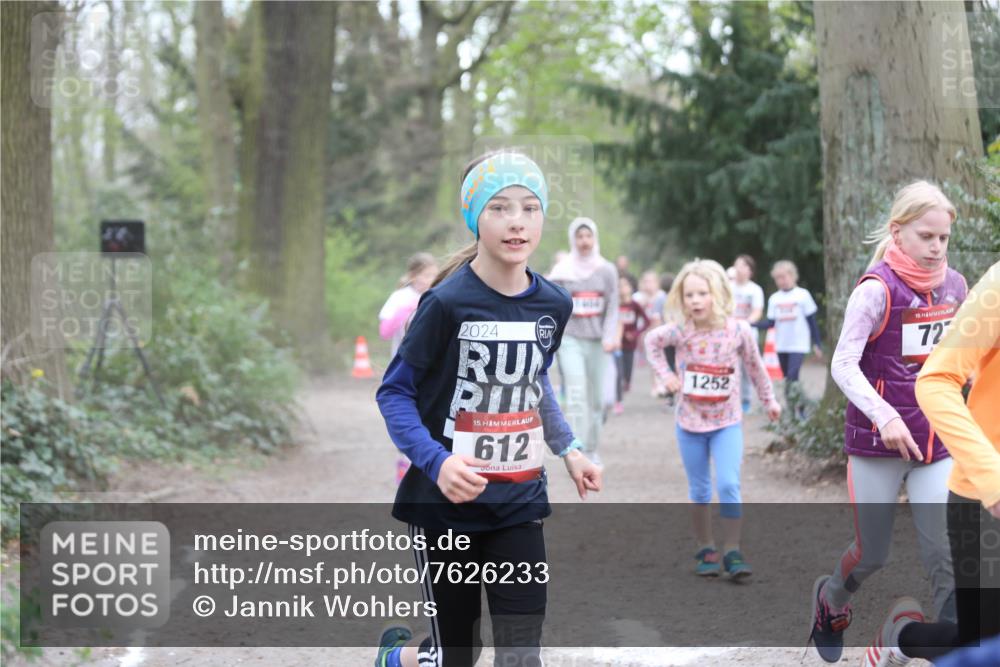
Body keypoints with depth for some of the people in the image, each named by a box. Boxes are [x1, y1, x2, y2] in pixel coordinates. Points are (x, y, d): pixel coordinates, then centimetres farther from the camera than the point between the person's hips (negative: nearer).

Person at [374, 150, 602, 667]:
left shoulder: (553, 305, 1)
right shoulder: (447, 303, -16)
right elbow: (394, 392, -10)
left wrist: (566, 449, 9)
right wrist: (436, 461, -25)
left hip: (519, 504, 4)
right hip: (446, 506, -4)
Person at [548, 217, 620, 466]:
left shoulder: (607, 270, 4)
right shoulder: (562, 271, 1)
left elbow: (612, 308, 2)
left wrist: (609, 337, -10)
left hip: (597, 341, 2)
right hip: (571, 339, -2)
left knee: (597, 399, 6)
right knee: (576, 396, -15)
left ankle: (592, 450, 20)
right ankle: (578, 452, -16)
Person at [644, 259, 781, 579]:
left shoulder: (739, 330, -11)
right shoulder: (680, 332, -10)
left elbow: (755, 366, 5)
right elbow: (651, 340, 10)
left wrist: (769, 399, 14)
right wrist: (666, 374, 1)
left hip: (727, 422, -1)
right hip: (690, 422, 1)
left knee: (729, 486, -13)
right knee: (699, 491, 10)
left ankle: (732, 552, -3)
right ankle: (706, 551, 23)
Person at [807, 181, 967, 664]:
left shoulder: (953, 285, 4)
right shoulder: (877, 288, -14)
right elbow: (843, 365, -18)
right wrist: (884, 416, -30)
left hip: (937, 442, 4)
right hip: (877, 442, -4)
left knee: (948, 552, -8)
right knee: (872, 553, 7)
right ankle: (830, 600, 39)